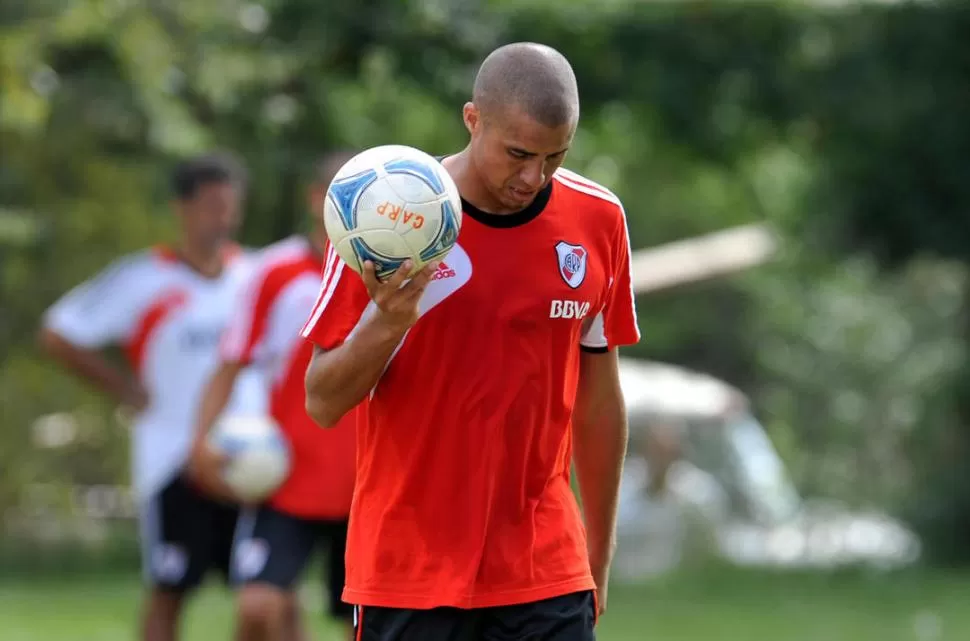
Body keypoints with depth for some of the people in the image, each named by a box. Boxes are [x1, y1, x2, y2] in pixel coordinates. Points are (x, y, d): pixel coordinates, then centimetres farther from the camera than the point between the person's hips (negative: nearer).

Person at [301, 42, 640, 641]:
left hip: (547, 577, 2)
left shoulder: (599, 221, 2)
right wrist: (387, 322, -24)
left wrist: (599, 559, 14)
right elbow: (323, 401, -5)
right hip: (407, 576, -2)